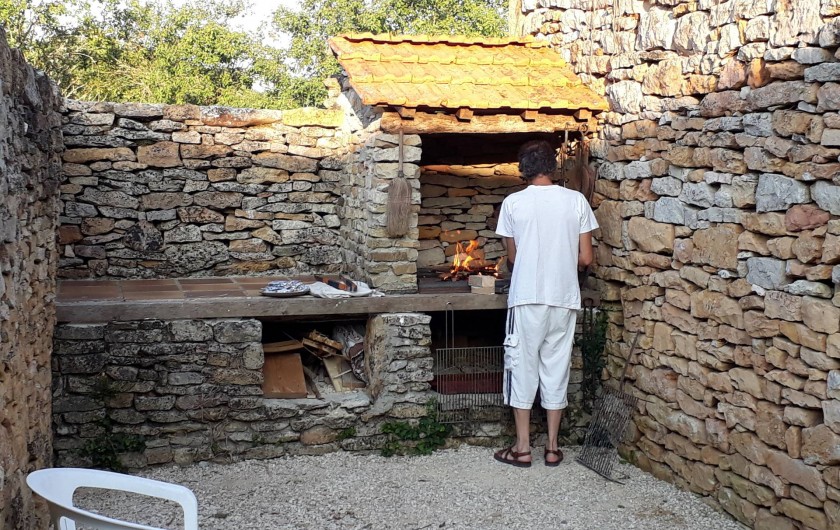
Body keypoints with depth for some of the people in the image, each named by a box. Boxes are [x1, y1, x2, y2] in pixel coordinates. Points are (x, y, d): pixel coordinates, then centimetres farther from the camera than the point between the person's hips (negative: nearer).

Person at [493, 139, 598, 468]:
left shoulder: (513, 203, -4)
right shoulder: (576, 201, 0)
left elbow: (512, 257, 5)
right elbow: (585, 258, 0)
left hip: (527, 299, -2)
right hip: (564, 299, 2)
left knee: (523, 368, 6)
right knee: (556, 369, 10)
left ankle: (522, 448, 10)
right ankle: (552, 448, 17)